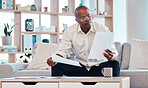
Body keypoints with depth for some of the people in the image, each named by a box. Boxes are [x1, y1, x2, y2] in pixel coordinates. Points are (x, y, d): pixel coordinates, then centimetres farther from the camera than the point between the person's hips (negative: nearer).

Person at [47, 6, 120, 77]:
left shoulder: (103, 30, -7)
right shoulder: (70, 32, -1)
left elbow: (114, 53, -13)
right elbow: (63, 51, -3)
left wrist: (111, 57, -39)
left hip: (98, 67, -1)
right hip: (79, 67, 1)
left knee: (114, 64, -31)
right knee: (57, 65, -20)